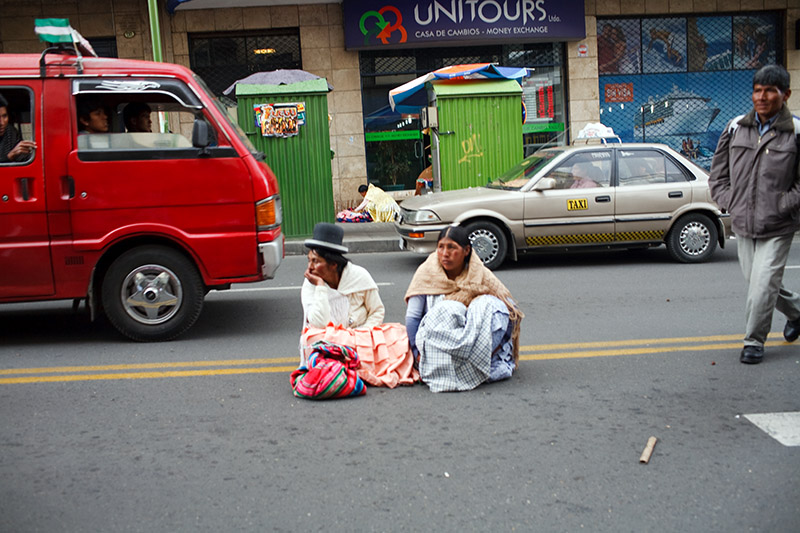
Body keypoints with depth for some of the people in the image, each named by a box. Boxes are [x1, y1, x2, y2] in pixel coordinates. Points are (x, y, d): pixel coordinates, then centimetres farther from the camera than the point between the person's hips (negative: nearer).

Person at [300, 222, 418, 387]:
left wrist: (362, 335, -15)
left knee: (399, 334, -23)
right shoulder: (310, 284, -7)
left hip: (361, 335, 1)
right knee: (314, 338, -37)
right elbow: (318, 323, -21)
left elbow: (377, 311, 1)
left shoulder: (359, 276, -6)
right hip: (329, 340, -1)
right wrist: (320, 286, -21)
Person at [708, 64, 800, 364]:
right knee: (755, 283, 15)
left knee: (763, 285, -7)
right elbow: (717, 172, 11)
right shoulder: (736, 128, 4)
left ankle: (754, 341, 12)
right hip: (742, 225, 4)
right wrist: (728, 201, 1)